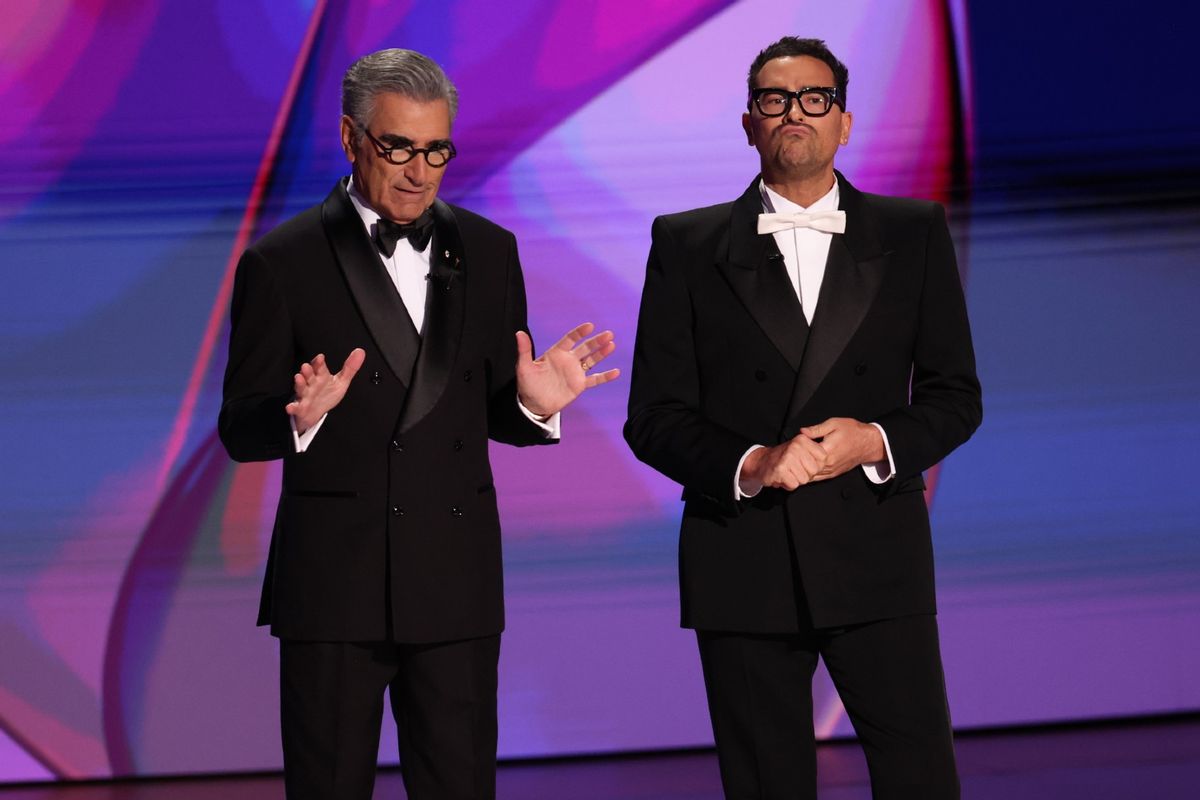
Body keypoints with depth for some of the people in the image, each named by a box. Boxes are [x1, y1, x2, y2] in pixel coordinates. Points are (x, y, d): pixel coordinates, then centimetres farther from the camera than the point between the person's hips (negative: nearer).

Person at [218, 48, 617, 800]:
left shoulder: (488, 251, 8)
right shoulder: (282, 262, -2)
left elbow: (495, 413, 11)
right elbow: (241, 430, -2)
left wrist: (535, 404, -11)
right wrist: (302, 418, -24)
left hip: (455, 578, 3)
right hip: (332, 581, -2)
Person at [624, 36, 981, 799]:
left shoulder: (914, 233, 9)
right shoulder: (687, 246, 6)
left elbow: (956, 396, 8)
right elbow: (654, 417, 2)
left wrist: (877, 442, -12)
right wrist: (748, 465, -16)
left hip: (877, 561, 0)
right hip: (743, 565, 0)